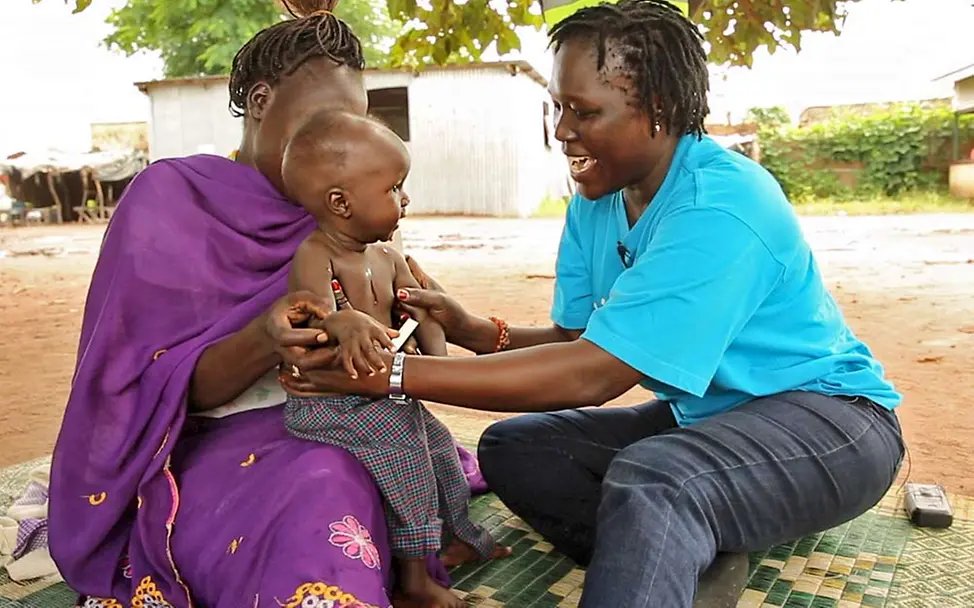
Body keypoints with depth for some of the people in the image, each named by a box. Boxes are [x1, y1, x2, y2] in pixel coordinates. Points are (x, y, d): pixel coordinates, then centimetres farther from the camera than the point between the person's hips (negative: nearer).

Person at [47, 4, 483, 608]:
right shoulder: (169, 202, -6)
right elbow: (158, 390, -12)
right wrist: (262, 343, -30)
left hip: (329, 431, 5)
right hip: (211, 445, -5)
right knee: (319, 496, -35)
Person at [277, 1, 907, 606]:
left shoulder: (719, 209, -27)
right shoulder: (596, 202, 0)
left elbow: (592, 375, -31)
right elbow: (577, 339, 2)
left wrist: (390, 371, -32)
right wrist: (473, 329, -17)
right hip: (706, 417, 9)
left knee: (645, 483, -39)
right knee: (513, 447, -4)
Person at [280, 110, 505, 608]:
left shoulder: (387, 258, 7)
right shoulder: (311, 254, -18)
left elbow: (421, 310, 6)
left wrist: (437, 357, -13)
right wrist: (346, 323, -60)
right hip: (332, 403, -9)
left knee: (435, 445, 19)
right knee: (402, 454, -18)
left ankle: (454, 537, 44)